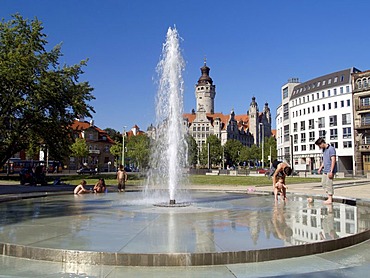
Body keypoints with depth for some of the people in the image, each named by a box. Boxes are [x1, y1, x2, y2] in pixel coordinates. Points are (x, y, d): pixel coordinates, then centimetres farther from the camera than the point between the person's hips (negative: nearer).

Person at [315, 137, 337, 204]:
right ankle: (329, 197, 20)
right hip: (325, 170, 9)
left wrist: (331, 171, -22)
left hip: (329, 171, -9)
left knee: (328, 184, -5)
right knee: (323, 183, 12)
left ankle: (330, 199, 3)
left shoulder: (331, 149, -13)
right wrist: (320, 168, 18)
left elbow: (333, 160, -18)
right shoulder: (324, 150, 14)